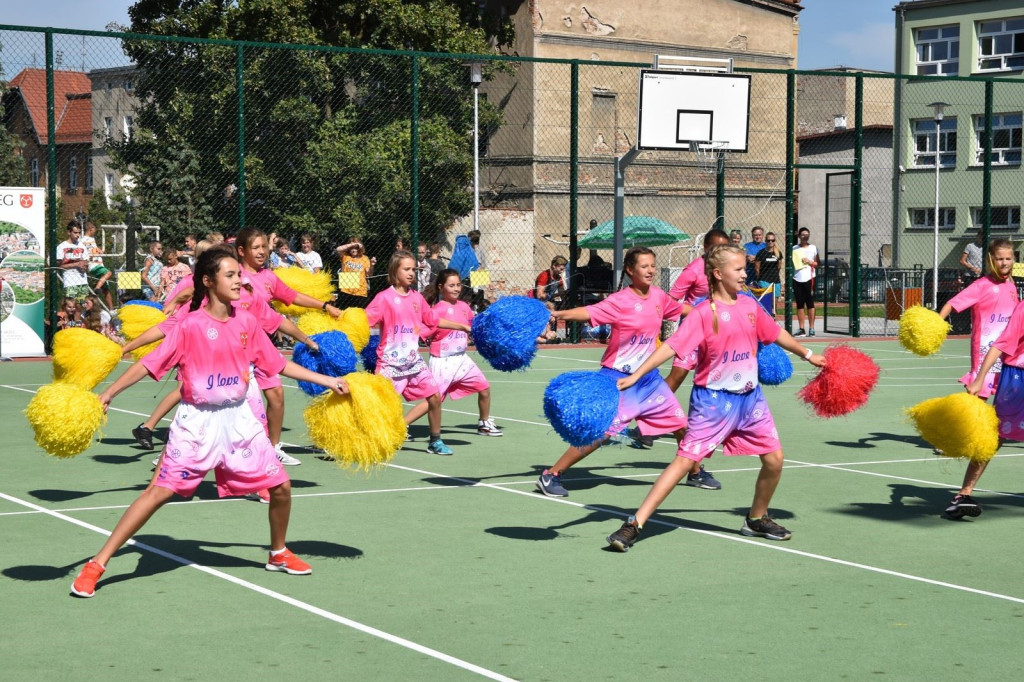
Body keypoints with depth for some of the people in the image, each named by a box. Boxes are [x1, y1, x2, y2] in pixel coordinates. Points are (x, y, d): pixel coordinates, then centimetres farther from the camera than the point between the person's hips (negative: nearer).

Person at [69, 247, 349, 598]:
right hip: (197, 421, -4)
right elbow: (150, 364, -8)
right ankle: (97, 565, -6)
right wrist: (108, 393, -14)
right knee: (159, 490, -11)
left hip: (238, 418, 4)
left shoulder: (246, 322, 3)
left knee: (280, 486, 3)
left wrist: (326, 380, 11)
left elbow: (278, 364, 12)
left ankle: (278, 553, 30)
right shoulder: (191, 326, -10)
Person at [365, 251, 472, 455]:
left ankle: (435, 441, 18)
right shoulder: (385, 298, -9)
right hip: (391, 362, -6)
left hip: (413, 360, 6)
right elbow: (363, 320, -14)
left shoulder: (417, 297, 8)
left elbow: (434, 320, 21)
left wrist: (463, 327, 26)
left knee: (435, 396, 1)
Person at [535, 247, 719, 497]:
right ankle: (550, 476, -3)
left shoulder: (658, 296, 2)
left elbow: (680, 309, 23)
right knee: (600, 434, -13)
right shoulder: (621, 301, -17)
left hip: (649, 377, 7)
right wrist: (557, 314, -44)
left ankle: (696, 472, 35)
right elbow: (588, 312, -29)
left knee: (682, 425, 10)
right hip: (618, 377, -7)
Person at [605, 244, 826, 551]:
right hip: (713, 399, -6)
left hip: (750, 396, 6)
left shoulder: (750, 305, 6)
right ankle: (634, 525, -10)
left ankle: (757, 519, 28)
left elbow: (777, 334, 22)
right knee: (685, 459, -11)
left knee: (774, 459, 3)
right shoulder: (703, 313, -11)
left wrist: (808, 355, 33)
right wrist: (634, 376, -26)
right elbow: (671, 346, -17)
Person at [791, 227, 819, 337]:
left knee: (810, 303, -3)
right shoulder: (794, 248, 11)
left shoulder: (813, 248, 7)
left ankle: (811, 328, -1)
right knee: (799, 304, 2)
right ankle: (801, 329, 4)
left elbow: (818, 264, 8)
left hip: (809, 279, -2)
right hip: (797, 279, 2)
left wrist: (810, 262, -9)